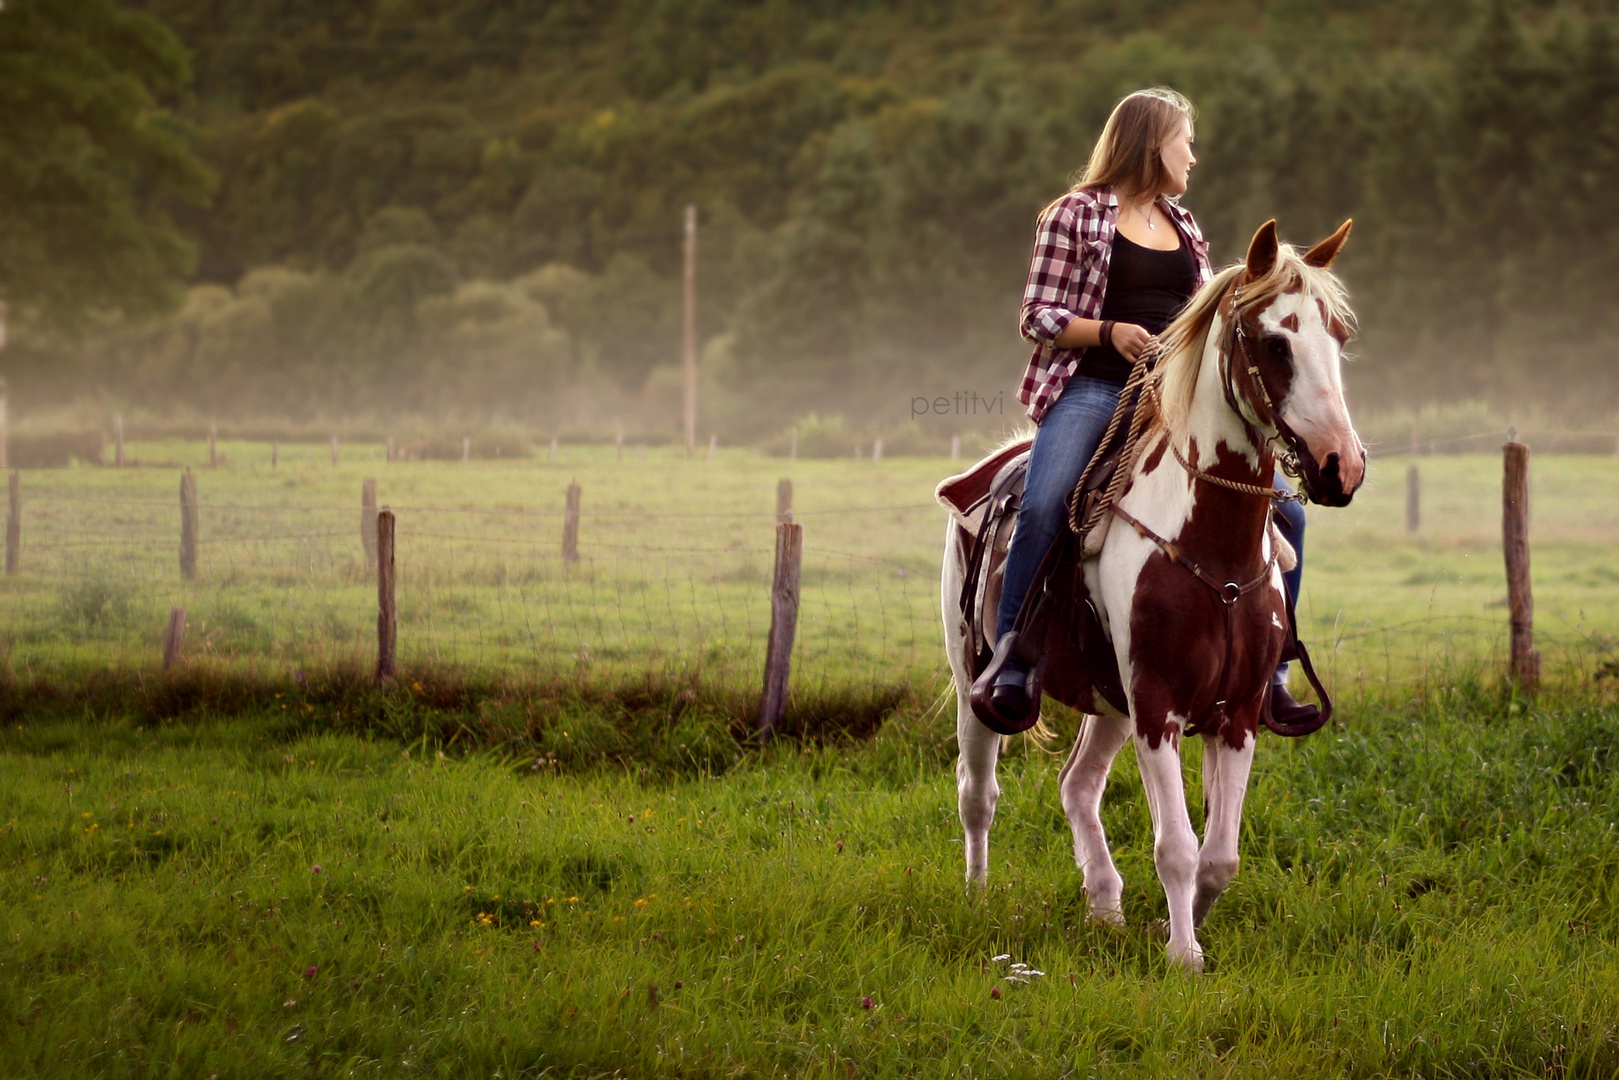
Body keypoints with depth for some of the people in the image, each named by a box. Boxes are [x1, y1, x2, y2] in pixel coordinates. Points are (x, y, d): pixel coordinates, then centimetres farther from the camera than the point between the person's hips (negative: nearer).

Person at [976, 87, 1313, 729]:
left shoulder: (1184, 228, 22)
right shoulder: (1076, 217, 3)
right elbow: (1038, 316, -1)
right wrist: (1109, 331, -17)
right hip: (1091, 391, -6)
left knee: (1283, 512, -6)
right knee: (1043, 505, -34)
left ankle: (1268, 669, 4)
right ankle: (1011, 664, -26)